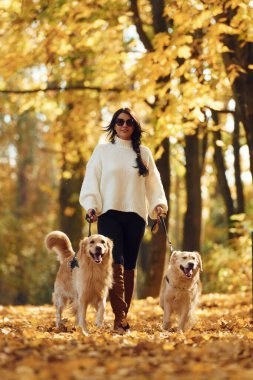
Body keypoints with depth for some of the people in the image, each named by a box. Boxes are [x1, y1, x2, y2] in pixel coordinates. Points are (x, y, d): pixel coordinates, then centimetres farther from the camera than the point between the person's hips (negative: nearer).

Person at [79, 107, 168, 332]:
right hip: (110, 213, -2)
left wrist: (158, 204, -4)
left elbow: (153, 181, 11)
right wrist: (91, 205, -9)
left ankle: (124, 316, 6)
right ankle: (119, 317, -23)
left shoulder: (143, 153, 14)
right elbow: (91, 180, 4)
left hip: (135, 215, 2)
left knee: (129, 266, 3)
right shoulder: (102, 151, 9)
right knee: (115, 263, -15)